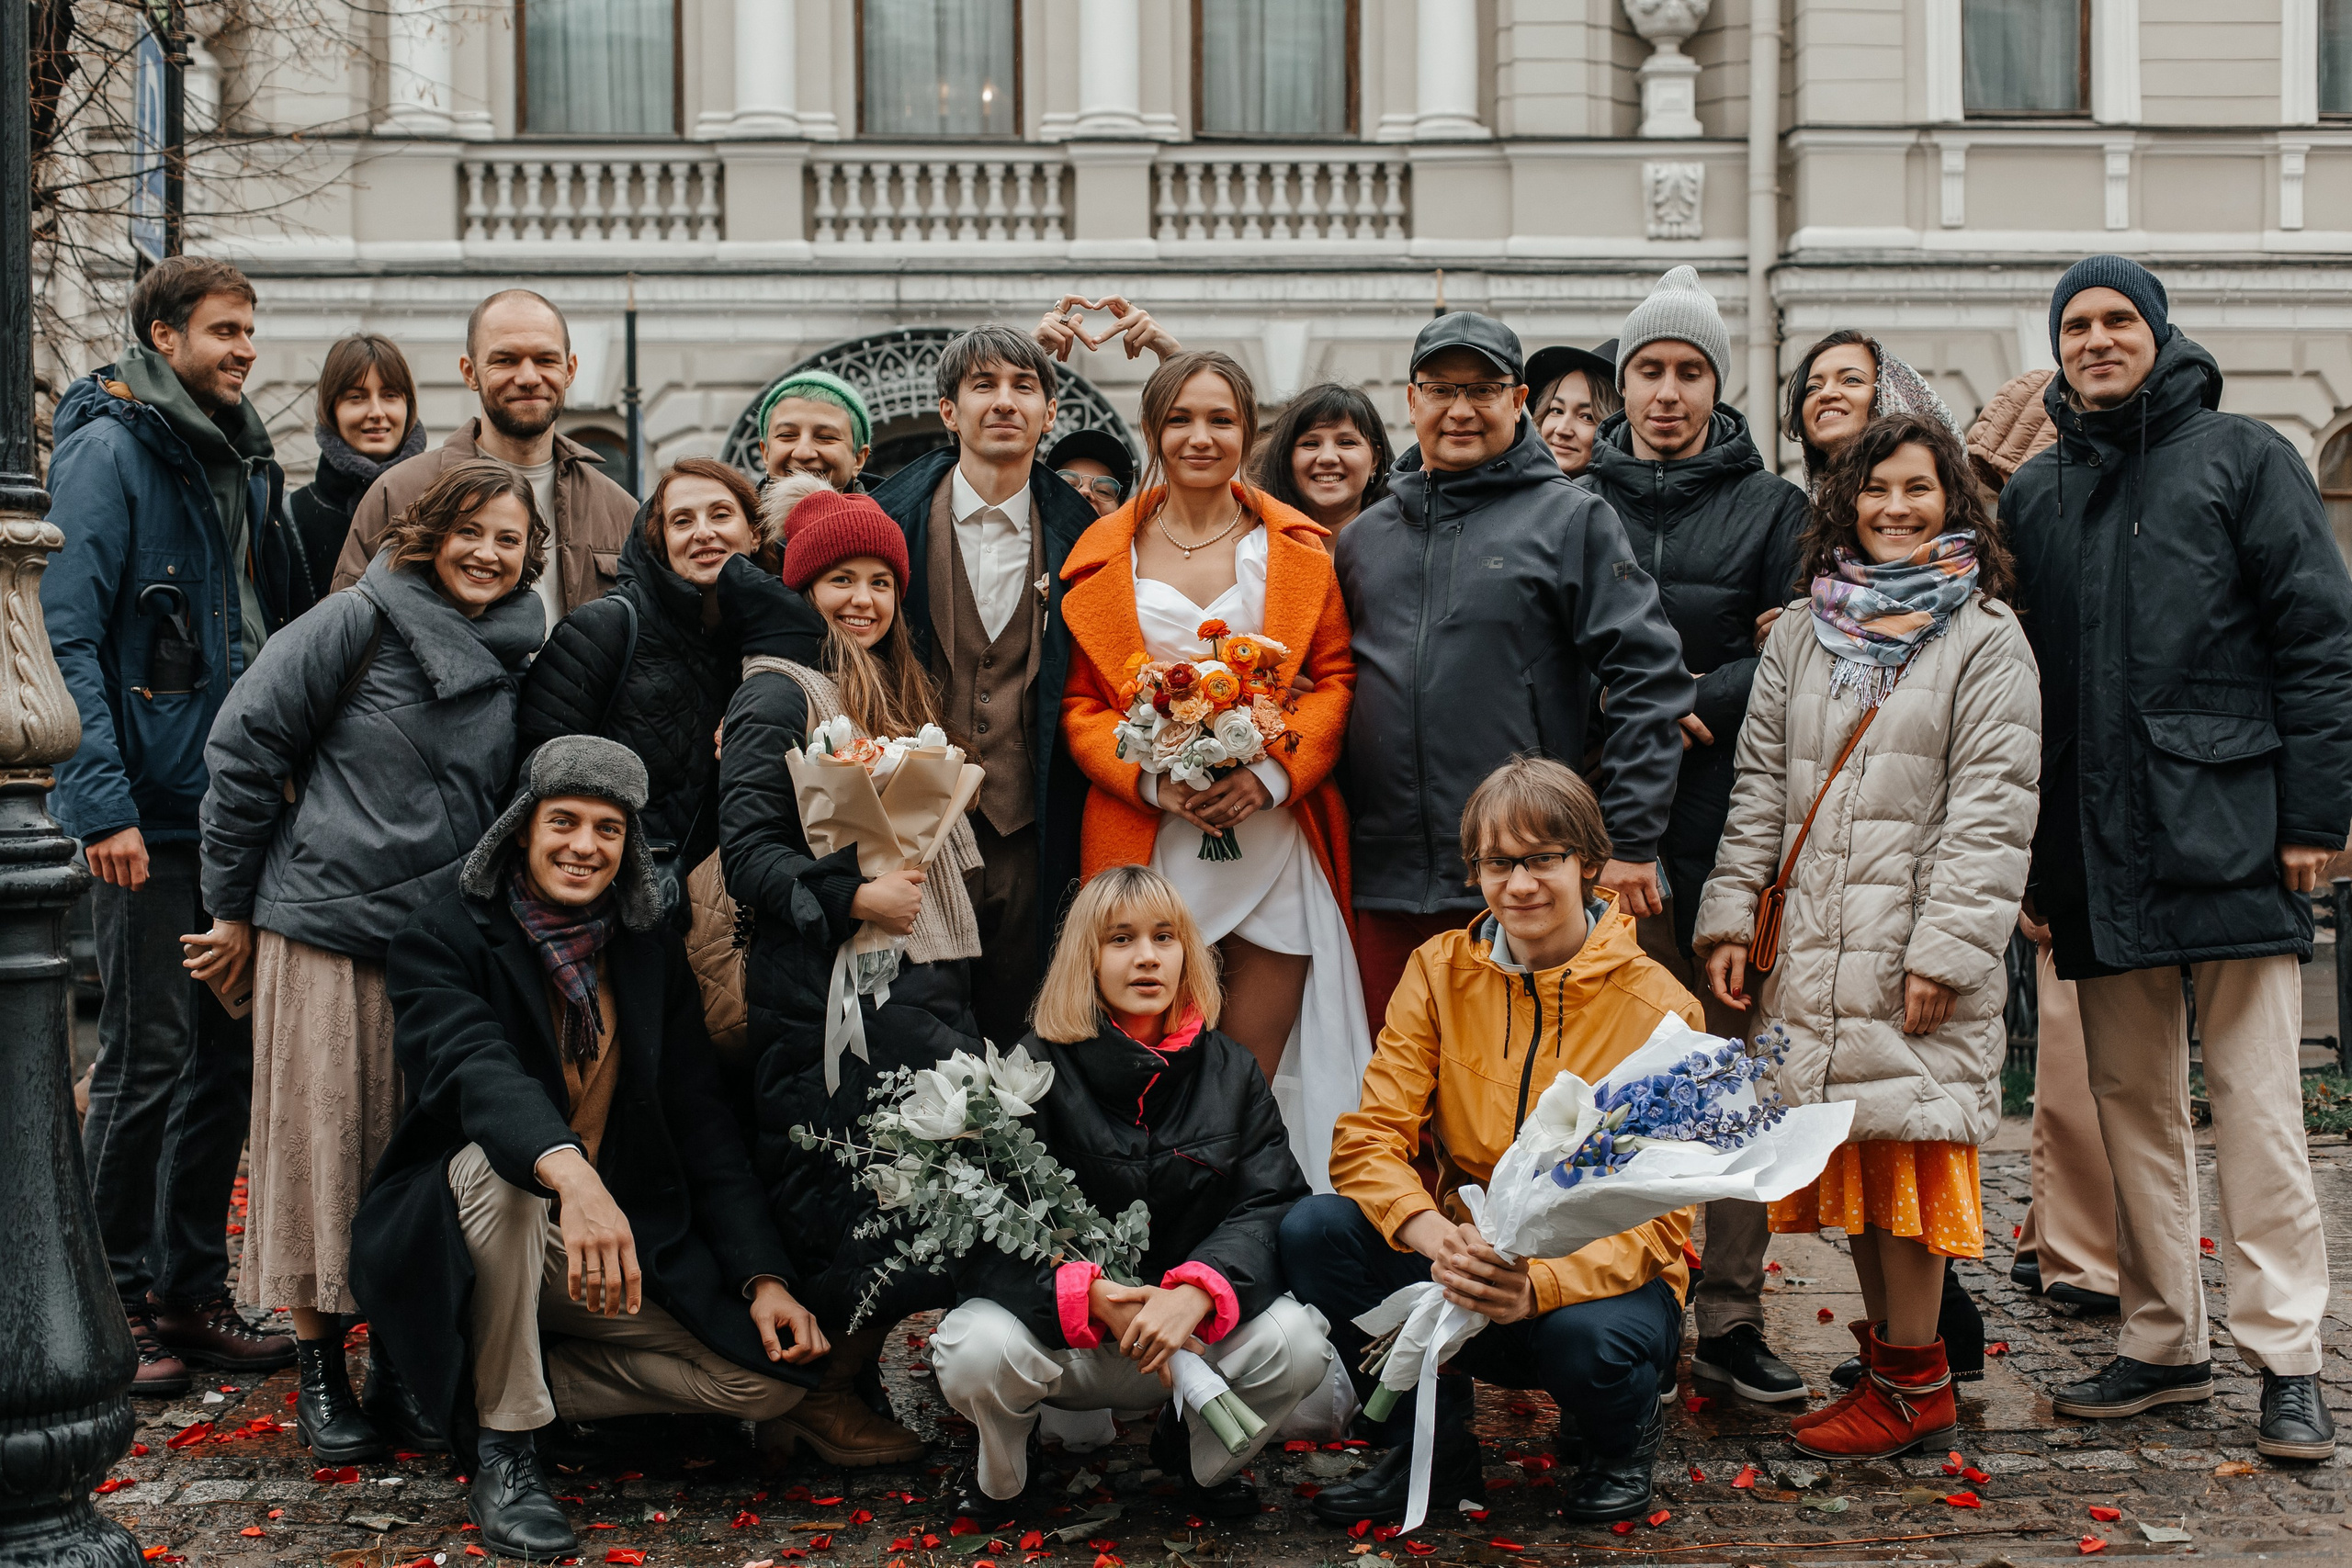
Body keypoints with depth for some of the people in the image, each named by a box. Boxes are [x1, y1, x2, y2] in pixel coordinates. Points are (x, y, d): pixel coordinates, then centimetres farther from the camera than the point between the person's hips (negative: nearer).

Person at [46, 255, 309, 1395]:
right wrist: (102, 803, -21)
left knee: (228, 1056, 11)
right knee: (147, 1065, -1)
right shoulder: (108, 452, -8)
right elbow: (68, 639, -15)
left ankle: (192, 1291, 21)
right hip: (152, 815, -7)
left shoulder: (245, 463, 15)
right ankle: (123, 1304, 11)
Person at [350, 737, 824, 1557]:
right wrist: (570, 1173, -52)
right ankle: (502, 1447, -23)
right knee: (502, 1161, -38)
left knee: (770, 1377, -11)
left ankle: (504, 1381, 0)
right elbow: (476, 1068, -31)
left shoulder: (651, 951, 5)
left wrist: (764, 1278, -6)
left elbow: (701, 1121, 5)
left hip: (628, 1241, 5)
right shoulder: (443, 939, -10)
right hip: (456, 1241, -4)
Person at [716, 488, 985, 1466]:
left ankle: (835, 1386, 14)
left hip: (919, 986, 8)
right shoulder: (780, 696, -3)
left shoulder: (895, 699, 23)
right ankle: (817, 1396, 7)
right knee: (849, 1202, -10)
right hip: (826, 994, -8)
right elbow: (746, 850, -12)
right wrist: (850, 898, -21)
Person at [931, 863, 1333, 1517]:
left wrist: (1196, 1293, -28)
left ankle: (1203, 1459, 9)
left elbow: (1271, 1205, -7)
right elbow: (982, 1231, -12)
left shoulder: (1229, 1070, 3)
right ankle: (1002, 1478, 5)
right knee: (977, 1352, -33)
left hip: (1195, 1333, 2)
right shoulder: (1036, 1070, -6)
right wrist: (1091, 1297, -30)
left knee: (1298, 1344, -26)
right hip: (1061, 1336, -2)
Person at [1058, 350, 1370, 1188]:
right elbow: (1081, 702, 6)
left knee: (1256, 1079, 2)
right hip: (1151, 844, 0)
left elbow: (1333, 680, 7)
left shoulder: (1297, 550, 9)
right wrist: (1155, 779, -11)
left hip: (1273, 830, 0)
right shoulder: (1105, 554, 8)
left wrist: (1273, 772, -10)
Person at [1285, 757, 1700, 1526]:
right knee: (1315, 1228, -22)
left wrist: (1540, 1284, -33)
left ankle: (1622, 1437, 4)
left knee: (1588, 1337, -37)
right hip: (1463, 1272, 3)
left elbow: (1661, 1216, -13)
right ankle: (1435, 1450, -1)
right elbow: (1370, 1137, -7)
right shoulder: (1438, 972, 0)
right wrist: (1435, 1235, -30)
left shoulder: (1659, 1009, -10)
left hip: (1599, 1279, -3)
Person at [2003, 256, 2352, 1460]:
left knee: (2254, 1103, -5)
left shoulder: (2241, 458, 3)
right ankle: (2163, 1342, 18)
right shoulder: (2035, 495, 15)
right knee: (2131, 1103, 9)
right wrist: (2027, 852, 9)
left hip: (2230, 832, -4)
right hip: (2098, 849, 4)